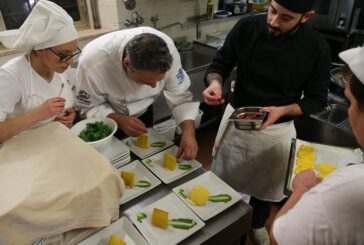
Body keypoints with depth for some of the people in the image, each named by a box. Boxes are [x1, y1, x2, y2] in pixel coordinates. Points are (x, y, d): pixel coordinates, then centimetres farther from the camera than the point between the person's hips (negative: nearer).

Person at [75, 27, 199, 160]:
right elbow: (90, 107, -24)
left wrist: (189, 132, -39)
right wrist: (119, 121, -40)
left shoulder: (167, 49, -34)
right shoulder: (92, 62, -39)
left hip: (143, 112, 3)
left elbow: (180, 94, -25)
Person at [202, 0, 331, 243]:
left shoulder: (317, 48, -17)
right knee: (224, 178, 19)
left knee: (265, 183, 22)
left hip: (277, 130, 0)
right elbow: (221, 63, -6)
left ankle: (258, 224, 55)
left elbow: (316, 99, -8)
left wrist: (282, 110, -26)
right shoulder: (246, 27, -15)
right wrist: (215, 83, -28)